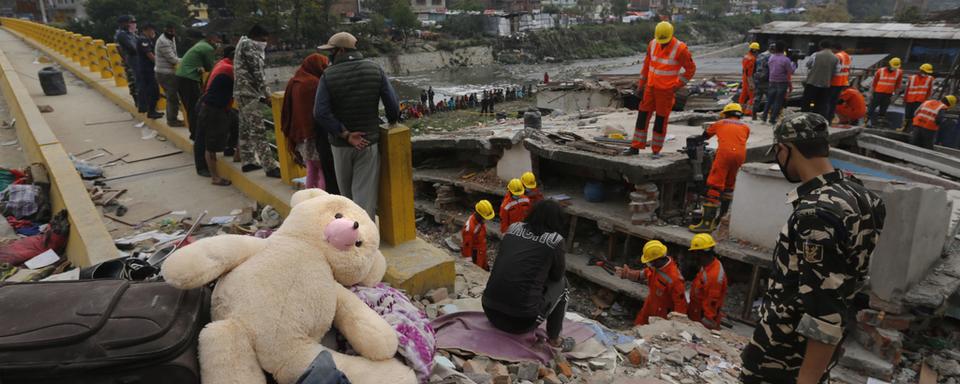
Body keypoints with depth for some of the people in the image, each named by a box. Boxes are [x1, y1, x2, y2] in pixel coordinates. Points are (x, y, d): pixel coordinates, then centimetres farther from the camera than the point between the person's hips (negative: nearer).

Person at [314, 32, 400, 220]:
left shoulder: (328, 75, -9)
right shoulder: (375, 70, -5)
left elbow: (321, 113, -18)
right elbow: (393, 104, -8)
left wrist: (345, 134, -15)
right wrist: (392, 122, 12)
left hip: (340, 144, 1)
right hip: (369, 142, 0)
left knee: (346, 193, 20)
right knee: (365, 194, 1)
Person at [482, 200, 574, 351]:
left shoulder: (513, 227, 10)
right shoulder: (554, 239, -3)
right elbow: (558, 275, 13)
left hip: (490, 312, 5)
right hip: (521, 321, -5)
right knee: (561, 282, 18)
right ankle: (554, 340, 21)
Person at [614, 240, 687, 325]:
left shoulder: (674, 278, -35)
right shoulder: (655, 267, -11)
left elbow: (680, 301, -28)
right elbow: (642, 274, 8)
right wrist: (625, 273, -3)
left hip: (662, 314, -7)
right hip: (650, 308, 8)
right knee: (639, 326, 23)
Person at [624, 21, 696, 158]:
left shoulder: (680, 49, -15)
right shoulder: (653, 44, 0)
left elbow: (691, 68, -7)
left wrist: (678, 85, -10)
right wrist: (641, 82, 12)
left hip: (666, 90, -5)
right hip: (651, 87, 5)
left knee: (661, 119, 1)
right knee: (643, 115, 5)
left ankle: (656, 150, 12)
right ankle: (636, 147, 13)